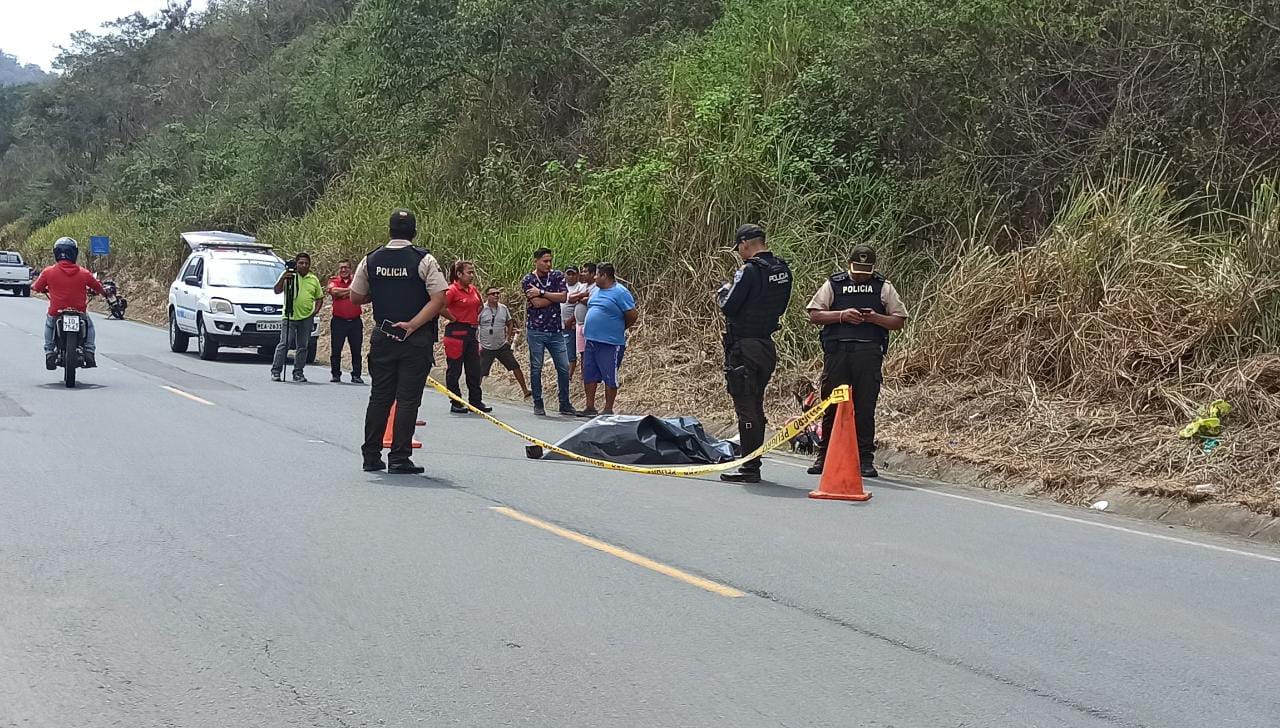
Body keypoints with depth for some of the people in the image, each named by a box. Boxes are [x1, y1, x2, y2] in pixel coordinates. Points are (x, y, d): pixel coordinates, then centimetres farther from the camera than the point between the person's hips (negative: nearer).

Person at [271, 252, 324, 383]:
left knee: (303, 346, 7)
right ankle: (276, 371, -3)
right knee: (284, 344, -8)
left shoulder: (314, 279, 11)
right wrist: (283, 278, -20)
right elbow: (277, 291, -5)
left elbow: (319, 298, 18)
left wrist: (315, 311, 3)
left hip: (307, 318, 4)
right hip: (290, 316, -4)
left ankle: (298, 372, 14)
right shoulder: (288, 275, 1)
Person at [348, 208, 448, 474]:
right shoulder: (424, 260, -8)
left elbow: (355, 298, 9)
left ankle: (371, 457, 16)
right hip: (416, 339, -4)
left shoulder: (371, 260, 3)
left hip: (382, 337, 4)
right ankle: (399, 459, -2)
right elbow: (439, 299, -15)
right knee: (408, 398, -1)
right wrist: (412, 325, -15)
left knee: (379, 396, 13)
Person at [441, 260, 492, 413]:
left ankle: (475, 401, 16)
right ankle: (455, 404, 7)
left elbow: (479, 306, 29)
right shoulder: (452, 290, -13)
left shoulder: (473, 290, 10)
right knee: (454, 370, 2)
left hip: (471, 332, 8)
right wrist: (453, 319, -13)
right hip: (456, 333, -8)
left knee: (474, 369, 9)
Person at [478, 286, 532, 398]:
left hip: (502, 347, 4)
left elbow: (510, 324, 19)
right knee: (480, 372, -2)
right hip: (486, 348, -4)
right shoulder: (482, 309, -9)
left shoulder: (504, 308, 5)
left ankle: (525, 391, 7)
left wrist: (508, 339, 10)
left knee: (515, 367, 1)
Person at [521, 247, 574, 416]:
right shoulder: (528, 281, -2)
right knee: (536, 368, 2)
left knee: (564, 367, 3)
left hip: (556, 330, 3)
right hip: (536, 330, -3)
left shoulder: (558, 276, 6)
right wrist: (555, 296, -7)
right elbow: (537, 303, -14)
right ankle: (538, 404, 12)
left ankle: (565, 404, 13)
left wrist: (542, 292, -11)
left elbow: (564, 297, -8)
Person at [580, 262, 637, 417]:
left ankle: (608, 410, 7)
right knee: (589, 375, 11)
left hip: (610, 343, -9)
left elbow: (633, 315, -12)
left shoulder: (620, 293, -12)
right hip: (591, 340, 9)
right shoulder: (596, 291, 13)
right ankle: (590, 408, 20)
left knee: (610, 378, 0)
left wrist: (619, 329, 0)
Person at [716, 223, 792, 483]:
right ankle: (753, 463, 23)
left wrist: (724, 291, 5)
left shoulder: (750, 270, -16)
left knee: (745, 407, -5)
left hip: (744, 346, -8)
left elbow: (728, 307, -16)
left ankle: (750, 468, -4)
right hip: (766, 343, 8)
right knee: (755, 406, 16)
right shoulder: (782, 270, 9)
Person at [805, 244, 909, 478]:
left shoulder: (884, 287, 13)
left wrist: (875, 318, -7)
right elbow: (814, 315, 6)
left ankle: (865, 459, 5)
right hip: (837, 351, 0)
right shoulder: (833, 284, 12)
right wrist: (842, 315, -8)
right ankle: (824, 456, 11)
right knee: (831, 406, 2)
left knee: (865, 408, -1)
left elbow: (899, 321, 10)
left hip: (869, 353, 0)